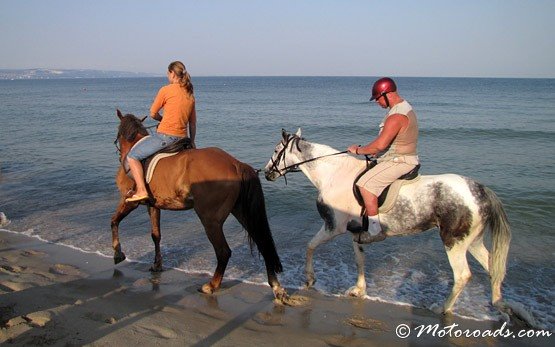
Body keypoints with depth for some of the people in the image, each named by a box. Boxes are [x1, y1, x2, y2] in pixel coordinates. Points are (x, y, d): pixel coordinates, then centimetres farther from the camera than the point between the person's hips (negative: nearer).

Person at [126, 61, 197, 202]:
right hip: (182, 138, 7)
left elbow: (153, 113, 0)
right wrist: (191, 142, 28)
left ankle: (141, 190, -11)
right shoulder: (190, 95, 13)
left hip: (164, 136, -7)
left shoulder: (166, 90, -6)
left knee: (132, 156, 2)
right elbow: (193, 123, 18)